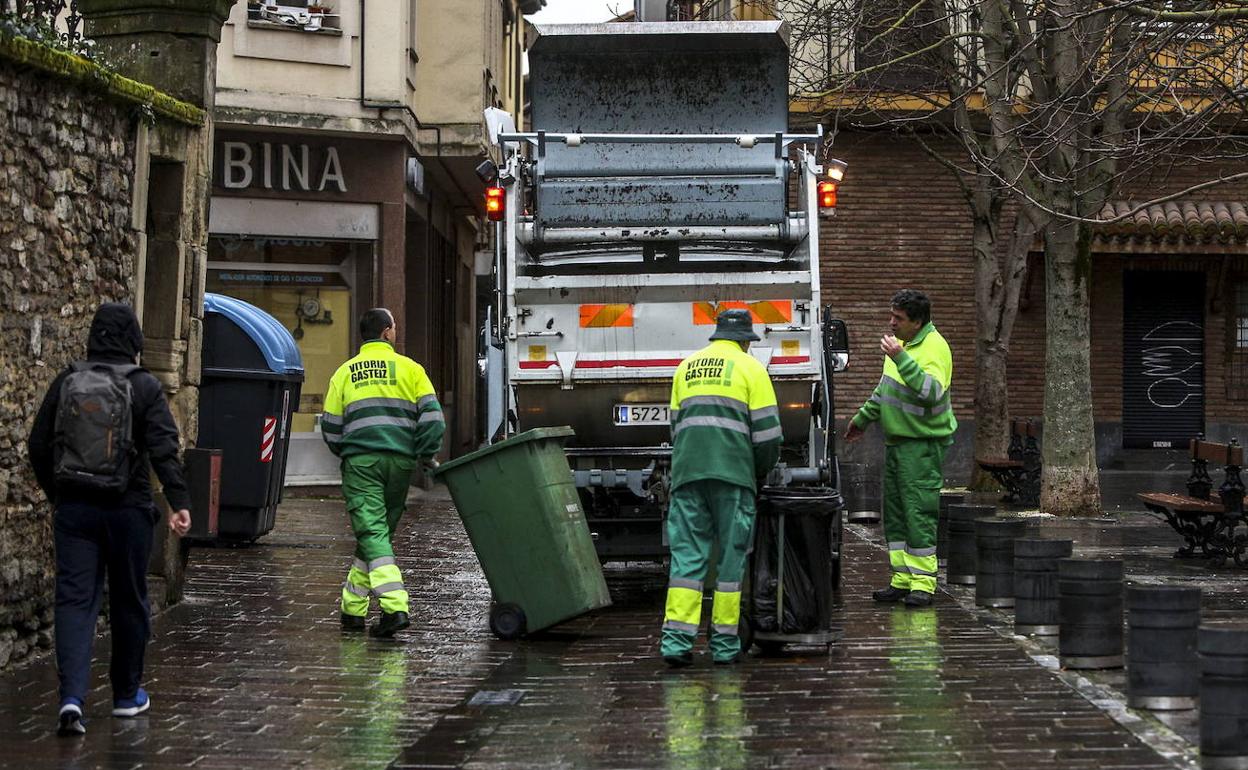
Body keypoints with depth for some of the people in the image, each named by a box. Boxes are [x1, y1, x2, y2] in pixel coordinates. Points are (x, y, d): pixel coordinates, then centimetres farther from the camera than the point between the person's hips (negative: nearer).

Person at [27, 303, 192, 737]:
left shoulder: (66, 382, 5)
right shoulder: (144, 387, -5)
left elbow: (38, 446, 10)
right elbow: (163, 449, -13)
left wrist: (56, 495, 23)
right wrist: (179, 502, -13)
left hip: (73, 507, 2)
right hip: (127, 508, -2)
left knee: (74, 599, -1)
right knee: (129, 602, 12)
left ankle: (71, 697, -17)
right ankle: (127, 695, 24)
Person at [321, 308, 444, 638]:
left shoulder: (344, 373, 9)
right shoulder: (409, 368, 6)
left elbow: (330, 426, 11)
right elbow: (432, 414, -2)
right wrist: (426, 455, 7)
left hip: (361, 462, -1)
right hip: (400, 461, 1)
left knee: (372, 533, -7)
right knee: (379, 533, 12)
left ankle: (395, 607, -23)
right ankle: (353, 609, 17)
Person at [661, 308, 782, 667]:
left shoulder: (687, 366, 19)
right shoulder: (750, 368, 5)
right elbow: (767, 432, 1)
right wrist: (760, 470, 16)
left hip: (687, 472, 3)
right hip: (733, 474, -3)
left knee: (687, 553, 1)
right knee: (731, 555, 4)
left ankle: (677, 639, -9)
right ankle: (724, 643, 4)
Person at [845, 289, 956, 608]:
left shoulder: (934, 348, -17)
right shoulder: (901, 342, 11)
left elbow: (932, 392, -34)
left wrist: (901, 359, -37)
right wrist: (863, 419, 31)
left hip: (922, 444, -9)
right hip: (896, 439, 9)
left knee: (919, 513, -10)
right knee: (895, 513, 10)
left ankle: (923, 584, -6)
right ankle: (902, 580, 16)